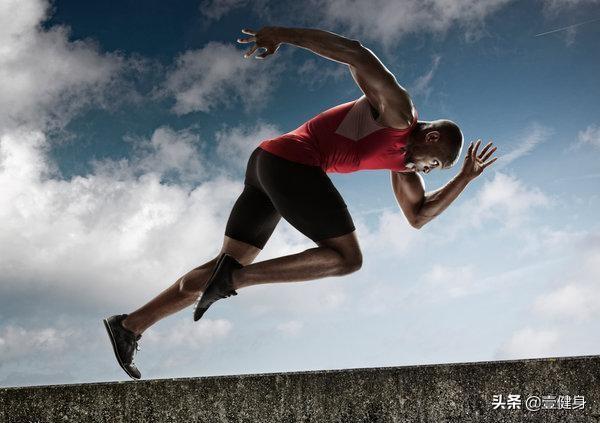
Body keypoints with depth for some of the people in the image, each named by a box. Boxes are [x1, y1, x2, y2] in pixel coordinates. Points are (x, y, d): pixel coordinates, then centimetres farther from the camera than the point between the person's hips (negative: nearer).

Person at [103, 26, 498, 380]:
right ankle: (234, 277, -14)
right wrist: (285, 34, -18)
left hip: (267, 164, 10)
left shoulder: (404, 162, 25)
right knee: (347, 258, -4)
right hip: (291, 160, -10)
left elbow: (418, 215, 27)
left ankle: (131, 325, 9)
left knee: (227, 266, 9)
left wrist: (465, 178, 23)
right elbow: (358, 54, -10)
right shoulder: (398, 109, 0)